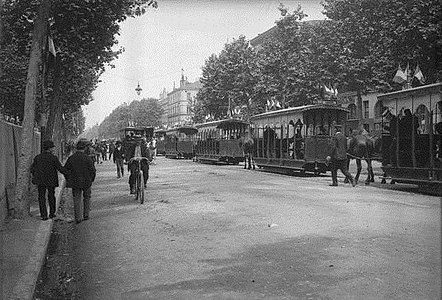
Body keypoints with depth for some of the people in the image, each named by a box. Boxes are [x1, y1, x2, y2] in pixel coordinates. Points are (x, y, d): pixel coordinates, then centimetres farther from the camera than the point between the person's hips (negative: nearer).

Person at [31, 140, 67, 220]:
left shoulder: (37, 157, 0)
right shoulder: (53, 158, -12)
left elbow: (32, 168, 6)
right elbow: (60, 168, -13)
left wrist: (35, 177, 22)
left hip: (40, 180, 2)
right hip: (51, 180, -2)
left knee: (42, 197, 8)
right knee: (51, 196, 15)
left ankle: (44, 215, 3)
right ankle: (52, 213, 24)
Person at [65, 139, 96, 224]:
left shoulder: (71, 158, -4)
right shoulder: (87, 158, -14)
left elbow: (66, 170, 2)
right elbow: (93, 171, -12)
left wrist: (69, 180, 14)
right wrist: (91, 180, 5)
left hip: (75, 182, 2)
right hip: (86, 181, -2)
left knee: (76, 199, 10)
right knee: (87, 197, 18)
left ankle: (78, 218, 8)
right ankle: (86, 215, 20)